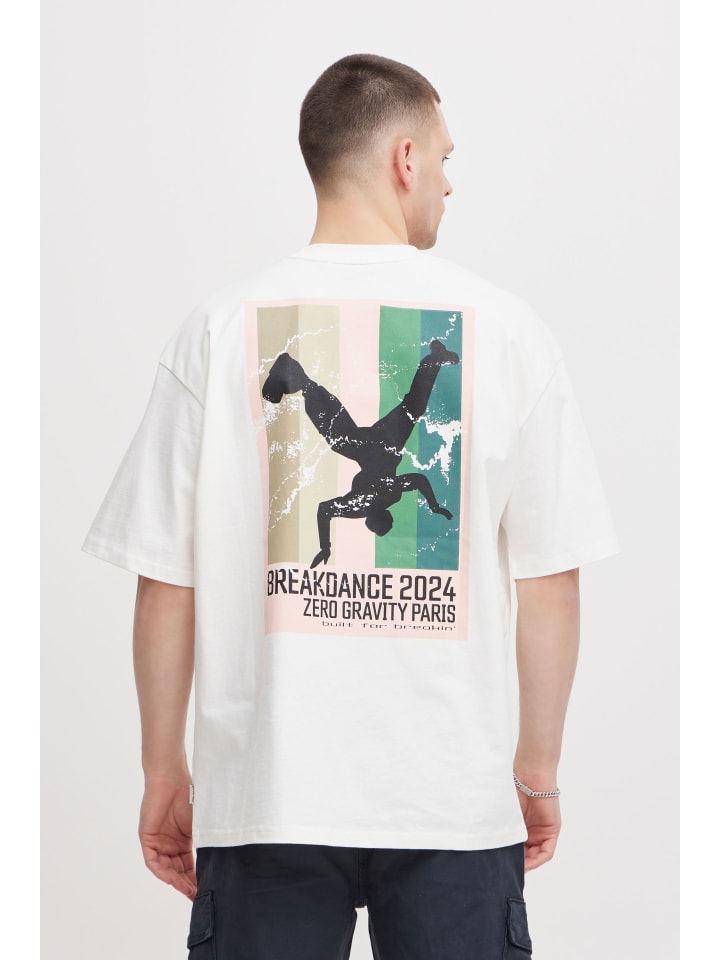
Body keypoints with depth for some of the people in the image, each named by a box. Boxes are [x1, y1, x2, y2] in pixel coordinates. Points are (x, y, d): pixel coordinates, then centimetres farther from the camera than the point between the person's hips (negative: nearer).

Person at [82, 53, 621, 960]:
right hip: (457, 796, 0)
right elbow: (550, 577, 0)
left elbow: (166, 581, 0)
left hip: (268, 788, 1)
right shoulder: (505, 327, -1)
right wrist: (538, 771, 12)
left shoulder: (219, 325, -1)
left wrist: (164, 772, 11)